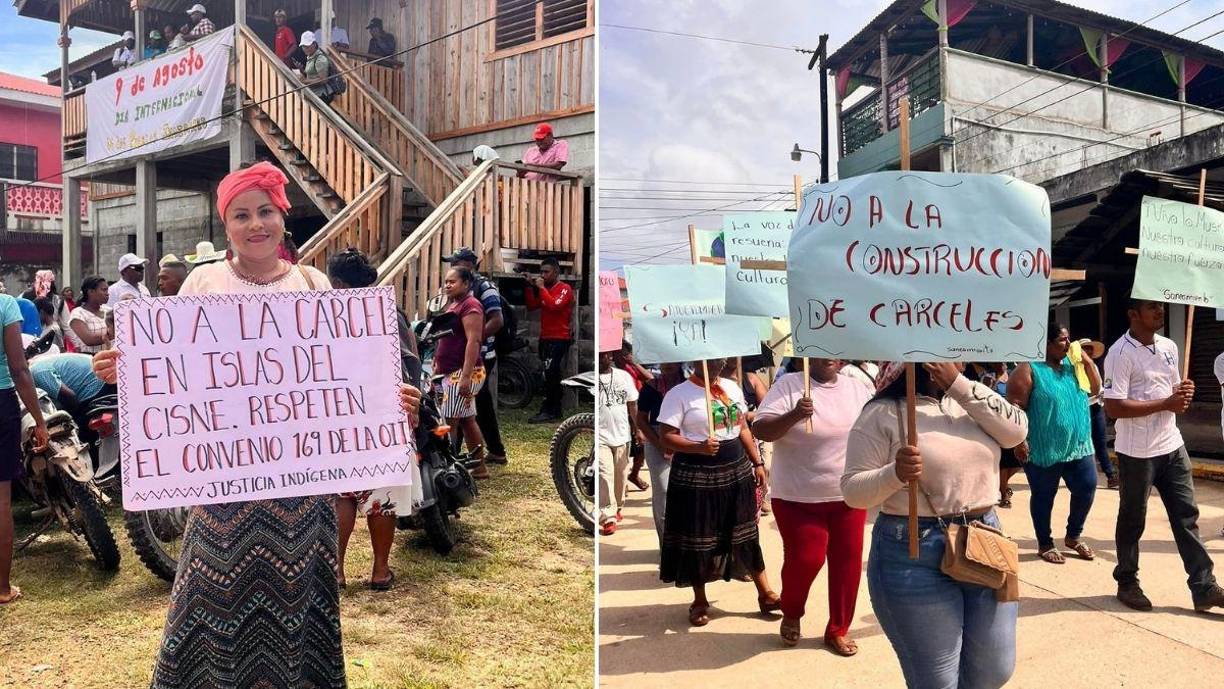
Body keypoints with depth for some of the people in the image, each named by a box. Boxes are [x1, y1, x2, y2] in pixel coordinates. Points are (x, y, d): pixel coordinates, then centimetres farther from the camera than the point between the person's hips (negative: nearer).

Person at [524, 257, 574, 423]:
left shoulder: (565, 289, -9)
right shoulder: (546, 289, 16)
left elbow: (554, 305, -25)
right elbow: (531, 306, 11)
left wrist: (541, 288, -18)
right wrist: (530, 287, 1)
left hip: (559, 339, -9)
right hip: (545, 338, 9)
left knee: (549, 374, -16)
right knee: (553, 376, 12)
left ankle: (547, 412, -14)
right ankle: (556, 411, 19)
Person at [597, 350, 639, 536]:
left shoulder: (624, 376, 4)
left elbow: (632, 404, 8)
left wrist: (637, 428, 4)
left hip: (622, 434, 4)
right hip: (600, 436, -3)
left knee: (621, 474, 14)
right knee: (604, 474, -10)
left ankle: (617, 507, 33)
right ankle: (608, 517, -10)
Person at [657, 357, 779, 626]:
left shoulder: (732, 387, 9)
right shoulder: (678, 394, -10)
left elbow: (742, 428, 16)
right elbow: (667, 436, -15)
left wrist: (757, 462, 12)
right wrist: (699, 447, -30)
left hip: (737, 471, 5)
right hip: (696, 477, -5)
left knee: (746, 533, 12)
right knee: (698, 539, 5)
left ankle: (765, 593, 23)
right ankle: (700, 601, 21)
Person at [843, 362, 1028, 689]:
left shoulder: (970, 401, 9)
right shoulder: (882, 413, -8)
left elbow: (1016, 430, -8)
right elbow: (852, 490, -9)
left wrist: (959, 383, -12)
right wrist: (895, 474, -28)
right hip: (915, 555, -6)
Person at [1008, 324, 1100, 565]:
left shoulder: (1071, 364, 10)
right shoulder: (1029, 370, -11)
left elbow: (1096, 389, 13)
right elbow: (1015, 408, -15)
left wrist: (1088, 362, 0)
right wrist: (1019, 440, -20)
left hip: (1078, 446, 7)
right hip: (1044, 449, -6)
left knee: (1087, 488, 8)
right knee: (1043, 497, 6)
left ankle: (1073, 536, 29)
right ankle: (1045, 545, 21)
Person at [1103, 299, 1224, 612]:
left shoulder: (1169, 346, 8)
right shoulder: (1120, 353, -16)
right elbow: (1114, 407, -22)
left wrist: (1184, 392, -4)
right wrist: (1166, 404, -21)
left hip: (1172, 446, 7)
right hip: (1137, 453, -7)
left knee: (1186, 515, 9)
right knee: (1132, 520, 7)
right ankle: (1127, 583, 22)